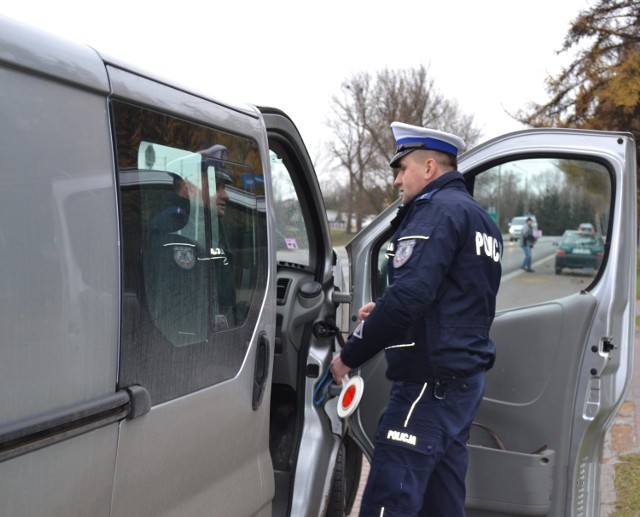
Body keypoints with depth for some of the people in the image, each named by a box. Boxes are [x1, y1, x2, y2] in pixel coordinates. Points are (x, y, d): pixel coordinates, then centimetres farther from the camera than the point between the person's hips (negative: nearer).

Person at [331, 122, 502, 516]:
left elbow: (409, 295, -23)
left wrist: (350, 355, -14)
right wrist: (384, 313, 13)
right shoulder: (481, 219, 19)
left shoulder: (438, 210, -11)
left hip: (431, 382, -10)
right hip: (466, 376, 10)